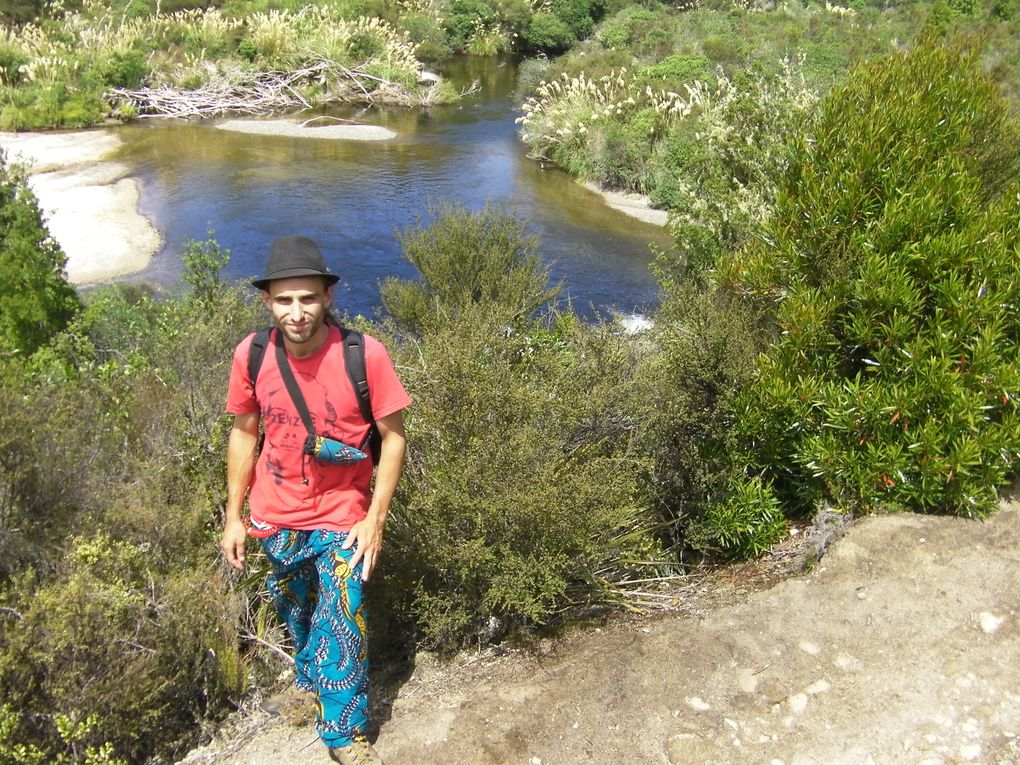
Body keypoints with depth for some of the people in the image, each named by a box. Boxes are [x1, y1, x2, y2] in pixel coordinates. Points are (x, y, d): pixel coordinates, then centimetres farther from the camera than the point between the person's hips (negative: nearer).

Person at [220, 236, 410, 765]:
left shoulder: (364, 355, -21)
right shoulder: (252, 355, -12)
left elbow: (393, 437, -12)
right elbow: (244, 434, 2)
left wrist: (374, 518, -15)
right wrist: (234, 515, 4)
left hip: (342, 518, -3)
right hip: (274, 519, 3)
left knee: (342, 628, 0)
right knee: (295, 615, 25)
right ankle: (309, 681, 55)